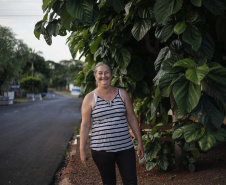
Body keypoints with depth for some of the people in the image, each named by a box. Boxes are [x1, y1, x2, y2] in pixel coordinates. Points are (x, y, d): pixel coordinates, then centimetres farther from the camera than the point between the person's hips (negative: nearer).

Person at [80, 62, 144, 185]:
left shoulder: (122, 94, 7)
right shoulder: (90, 98, 0)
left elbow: (132, 119, 10)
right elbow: (85, 125, 0)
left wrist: (139, 142, 8)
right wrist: (82, 150, -3)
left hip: (125, 147, 2)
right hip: (101, 150, -2)